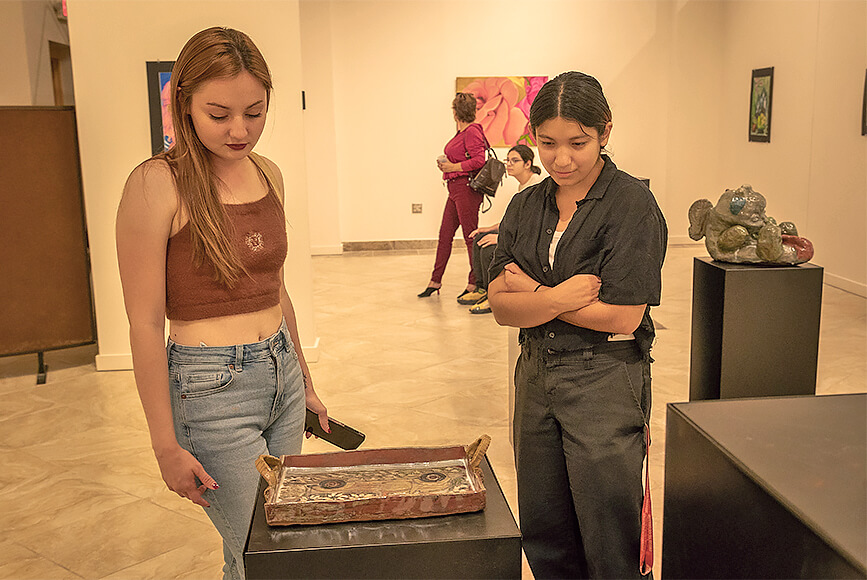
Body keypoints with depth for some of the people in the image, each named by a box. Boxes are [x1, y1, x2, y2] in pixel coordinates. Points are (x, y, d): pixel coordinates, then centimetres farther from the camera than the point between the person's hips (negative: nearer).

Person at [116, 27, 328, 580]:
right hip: (212, 391, -6)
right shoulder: (157, 184, -14)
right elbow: (145, 324, -12)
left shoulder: (267, 174, 6)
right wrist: (166, 445, -11)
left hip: (282, 373, 6)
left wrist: (305, 383, 19)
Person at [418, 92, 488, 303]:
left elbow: (480, 160, -21)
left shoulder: (472, 131, -12)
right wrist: (446, 164, 7)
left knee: (471, 237, -6)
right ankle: (435, 282, 21)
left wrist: (453, 167, -14)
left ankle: (475, 286, -1)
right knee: (444, 235, 12)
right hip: (455, 190, 10)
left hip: (466, 189, -10)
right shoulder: (462, 132, 17)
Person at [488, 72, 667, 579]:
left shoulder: (632, 204, -11)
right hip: (536, 373, 6)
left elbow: (621, 315, -18)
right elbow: (502, 306, -1)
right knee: (542, 532, 17)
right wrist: (557, 298, -19)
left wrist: (533, 292, -9)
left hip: (605, 380, -5)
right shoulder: (527, 205, 5)